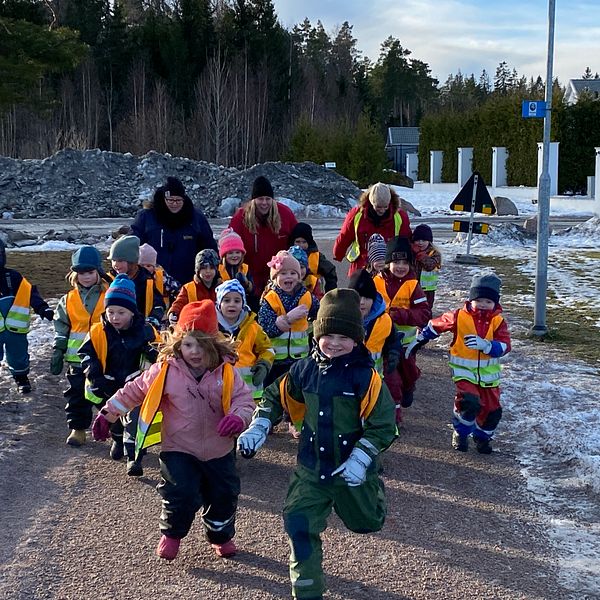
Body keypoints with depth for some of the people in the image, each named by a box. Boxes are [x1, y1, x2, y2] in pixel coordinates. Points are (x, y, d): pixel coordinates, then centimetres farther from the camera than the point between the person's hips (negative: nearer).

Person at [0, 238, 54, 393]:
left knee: (18, 356, 15)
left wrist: (43, 308, -17)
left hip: (15, 328, 1)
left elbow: (30, 293, -5)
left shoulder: (14, 277, -2)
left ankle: (21, 378, 38)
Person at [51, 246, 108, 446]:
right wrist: (57, 353, 3)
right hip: (77, 358, 2)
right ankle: (78, 428, 16)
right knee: (77, 394, 6)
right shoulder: (68, 300, 3)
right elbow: (61, 329, 8)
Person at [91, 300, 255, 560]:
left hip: (219, 451, 2)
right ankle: (171, 534, 20)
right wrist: (108, 414, 2)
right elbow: (134, 391, 0)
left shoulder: (226, 373, -9)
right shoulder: (166, 371, -11)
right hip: (179, 450, -2)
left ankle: (221, 536, 42)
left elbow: (244, 399, -8)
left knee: (225, 496, 11)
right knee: (181, 496, -13)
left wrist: (239, 417, -31)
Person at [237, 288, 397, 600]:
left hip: (351, 470, -2)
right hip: (311, 468, 3)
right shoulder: (305, 369, -5)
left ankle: (371, 492, 56)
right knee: (299, 525, -6)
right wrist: (258, 428, -2)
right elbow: (276, 397, 10)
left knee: (367, 523, 20)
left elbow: (382, 425, -17)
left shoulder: (365, 377, -19)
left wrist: (360, 459, -25)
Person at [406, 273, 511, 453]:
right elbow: (435, 325, 5)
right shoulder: (459, 317, -8)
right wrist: (418, 341, 13)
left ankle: (483, 437, 35)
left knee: (492, 409, 6)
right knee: (469, 402, -23)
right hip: (464, 371, -3)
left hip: (488, 374, 3)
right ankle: (460, 433, 3)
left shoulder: (498, 321, -5)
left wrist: (485, 345, -33)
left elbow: (504, 346, -16)